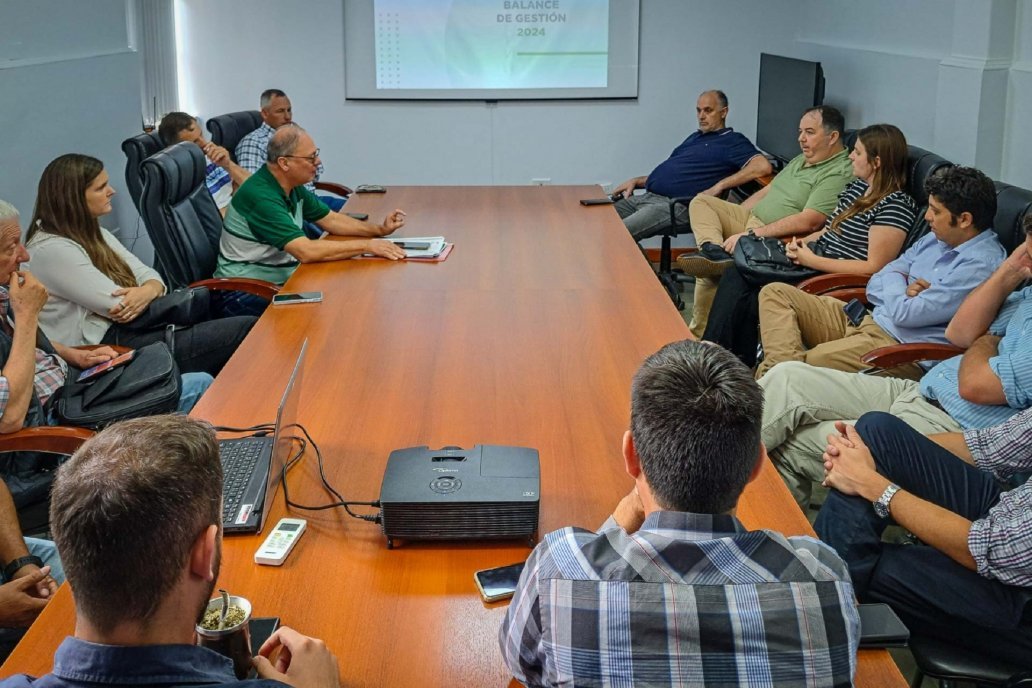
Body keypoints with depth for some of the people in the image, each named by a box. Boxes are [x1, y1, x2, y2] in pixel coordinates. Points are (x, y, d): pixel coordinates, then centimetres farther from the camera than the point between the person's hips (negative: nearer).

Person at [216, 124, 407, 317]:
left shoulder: (293, 187, 4)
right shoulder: (261, 196, -25)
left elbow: (331, 220, 16)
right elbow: (306, 251, -31)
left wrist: (379, 230, 1)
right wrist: (367, 246, -25)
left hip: (281, 279, 9)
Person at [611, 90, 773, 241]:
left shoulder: (732, 141, 3)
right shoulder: (695, 137, 29)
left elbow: (763, 166, -14)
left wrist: (719, 186, -17)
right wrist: (636, 181, 16)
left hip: (676, 204, -8)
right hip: (647, 197, 9)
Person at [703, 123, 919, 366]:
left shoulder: (895, 205, -14)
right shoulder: (856, 187, 14)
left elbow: (874, 267, -19)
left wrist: (811, 259, -18)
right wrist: (802, 242, 3)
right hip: (811, 265, 9)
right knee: (736, 274, -8)